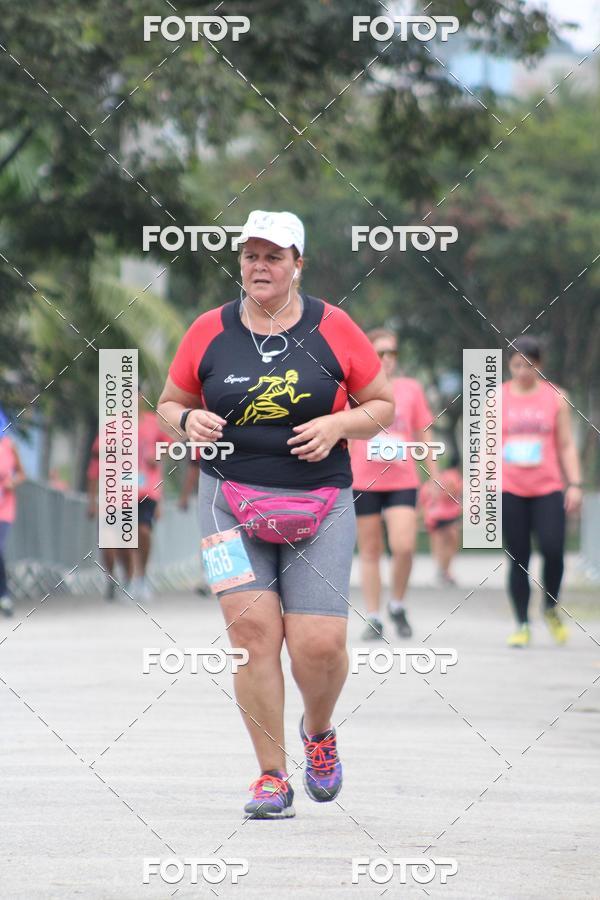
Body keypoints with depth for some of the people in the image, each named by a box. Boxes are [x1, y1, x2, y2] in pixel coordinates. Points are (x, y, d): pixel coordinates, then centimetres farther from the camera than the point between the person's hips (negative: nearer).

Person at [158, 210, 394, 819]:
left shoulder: (333, 329, 1)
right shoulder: (209, 332, 5)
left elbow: (382, 405, 9)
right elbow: (170, 403, 17)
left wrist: (338, 426, -10)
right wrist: (189, 420, -6)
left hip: (319, 504, -1)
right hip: (231, 499, 1)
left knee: (320, 644, -9)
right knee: (252, 627, -14)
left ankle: (319, 731, 25)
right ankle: (272, 777, -4)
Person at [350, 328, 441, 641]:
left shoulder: (411, 389, 7)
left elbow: (423, 436, 13)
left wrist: (434, 477, 13)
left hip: (403, 482, 0)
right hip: (364, 483, 0)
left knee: (404, 547, -14)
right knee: (369, 552, 3)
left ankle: (397, 605, 8)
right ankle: (373, 618, 10)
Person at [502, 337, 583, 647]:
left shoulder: (555, 397, 6)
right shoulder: (497, 398, 7)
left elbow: (566, 445, 9)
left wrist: (574, 484, 0)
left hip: (548, 488, -1)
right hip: (509, 490, 1)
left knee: (553, 550, -14)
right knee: (518, 559, 0)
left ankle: (551, 609, 10)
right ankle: (522, 625, 8)